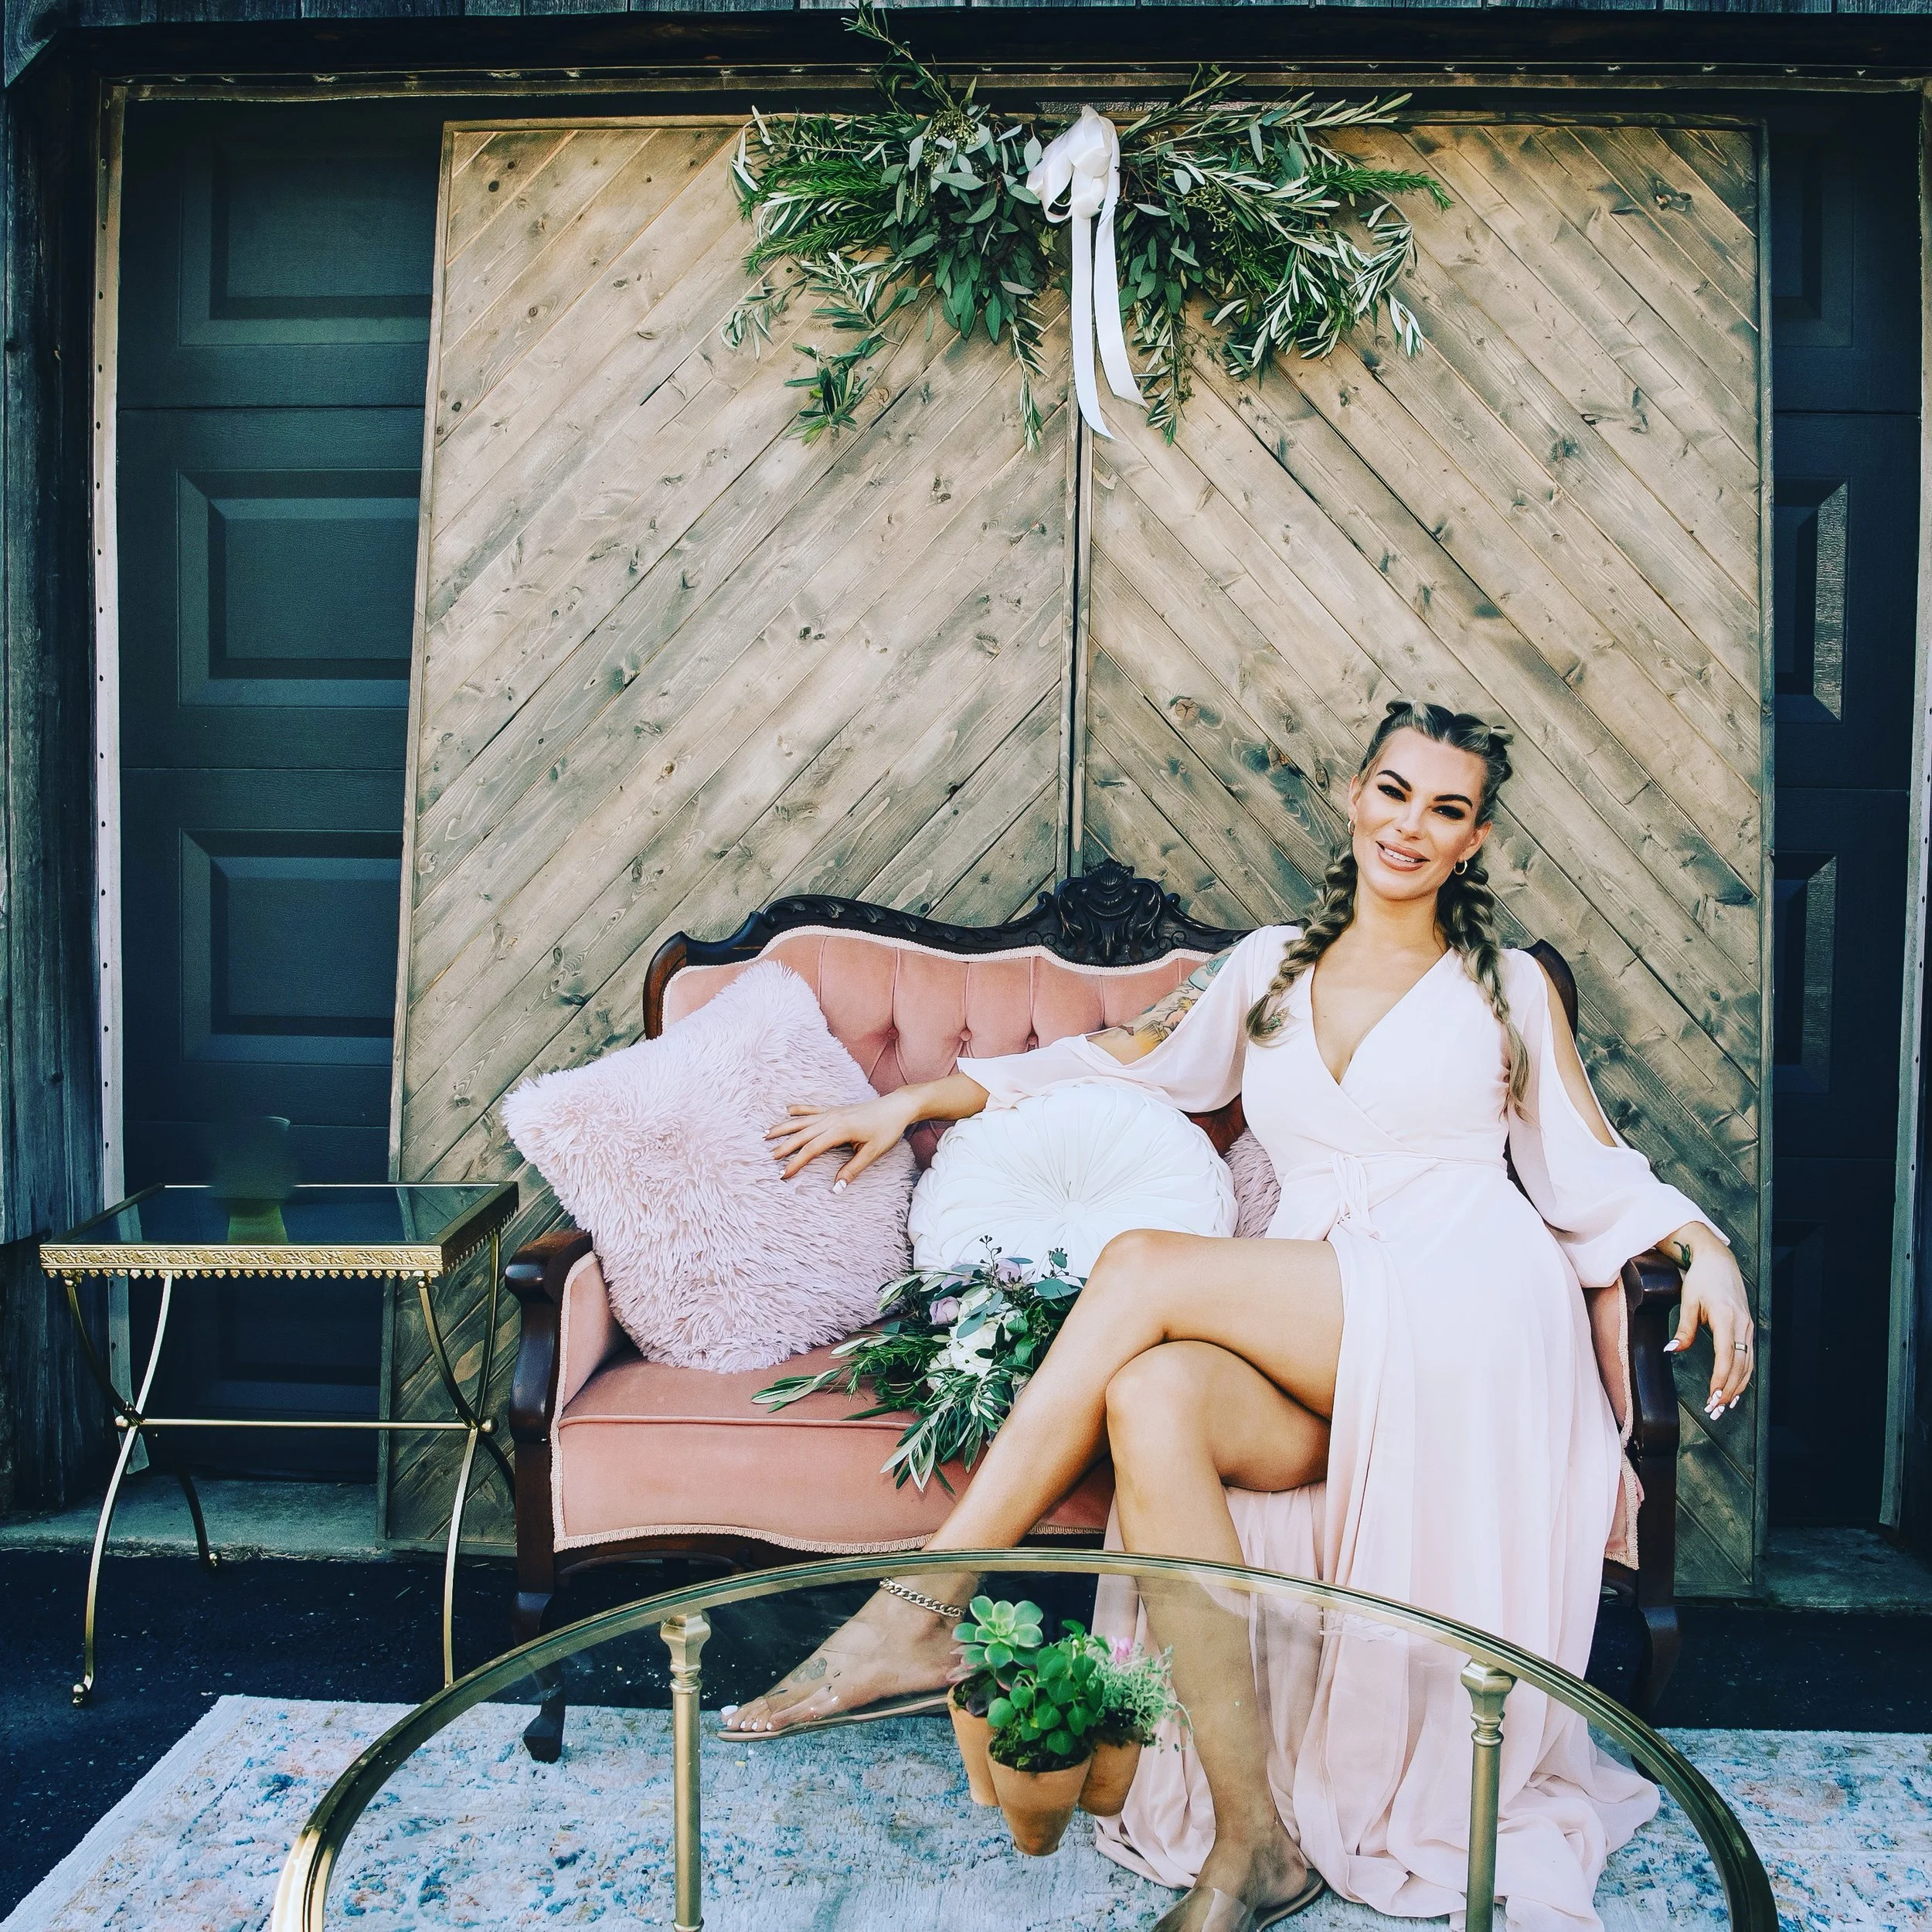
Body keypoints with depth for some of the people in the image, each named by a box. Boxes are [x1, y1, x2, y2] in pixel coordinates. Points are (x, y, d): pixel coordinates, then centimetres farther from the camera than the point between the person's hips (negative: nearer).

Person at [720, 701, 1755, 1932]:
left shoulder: (1509, 988, 15)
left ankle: (921, 1612, -22)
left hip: (1463, 1321, -3)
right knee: (1152, 1398, -33)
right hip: (1308, 1353, 3)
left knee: (1142, 1267, -27)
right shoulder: (1268, 969, 21)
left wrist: (1702, 1242, -7)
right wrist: (912, 1101, 18)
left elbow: (1593, 1171, 14)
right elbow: (1112, 1067, 22)